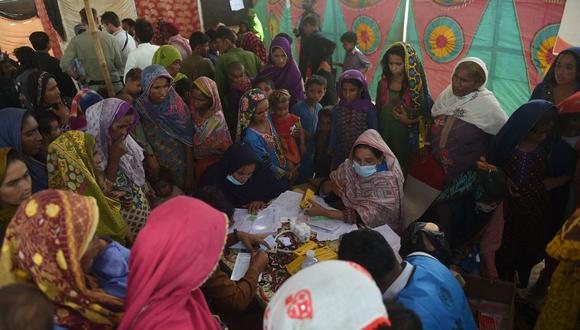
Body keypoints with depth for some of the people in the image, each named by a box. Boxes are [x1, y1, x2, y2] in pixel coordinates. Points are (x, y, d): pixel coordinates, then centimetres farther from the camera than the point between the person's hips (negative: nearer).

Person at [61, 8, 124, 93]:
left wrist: (78, 77, 5)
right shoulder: (110, 38, -6)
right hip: (114, 84, -1)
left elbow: (64, 64, -8)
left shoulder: (76, 41, -3)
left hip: (93, 86, 1)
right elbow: (119, 64, -4)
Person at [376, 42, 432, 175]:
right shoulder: (383, 83, 0)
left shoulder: (416, 85, -9)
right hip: (384, 136, 3)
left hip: (406, 138, -2)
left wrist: (410, 121, -18)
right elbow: (377, 110, 7)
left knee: (404, 170, 11)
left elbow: (427, 113, -4)